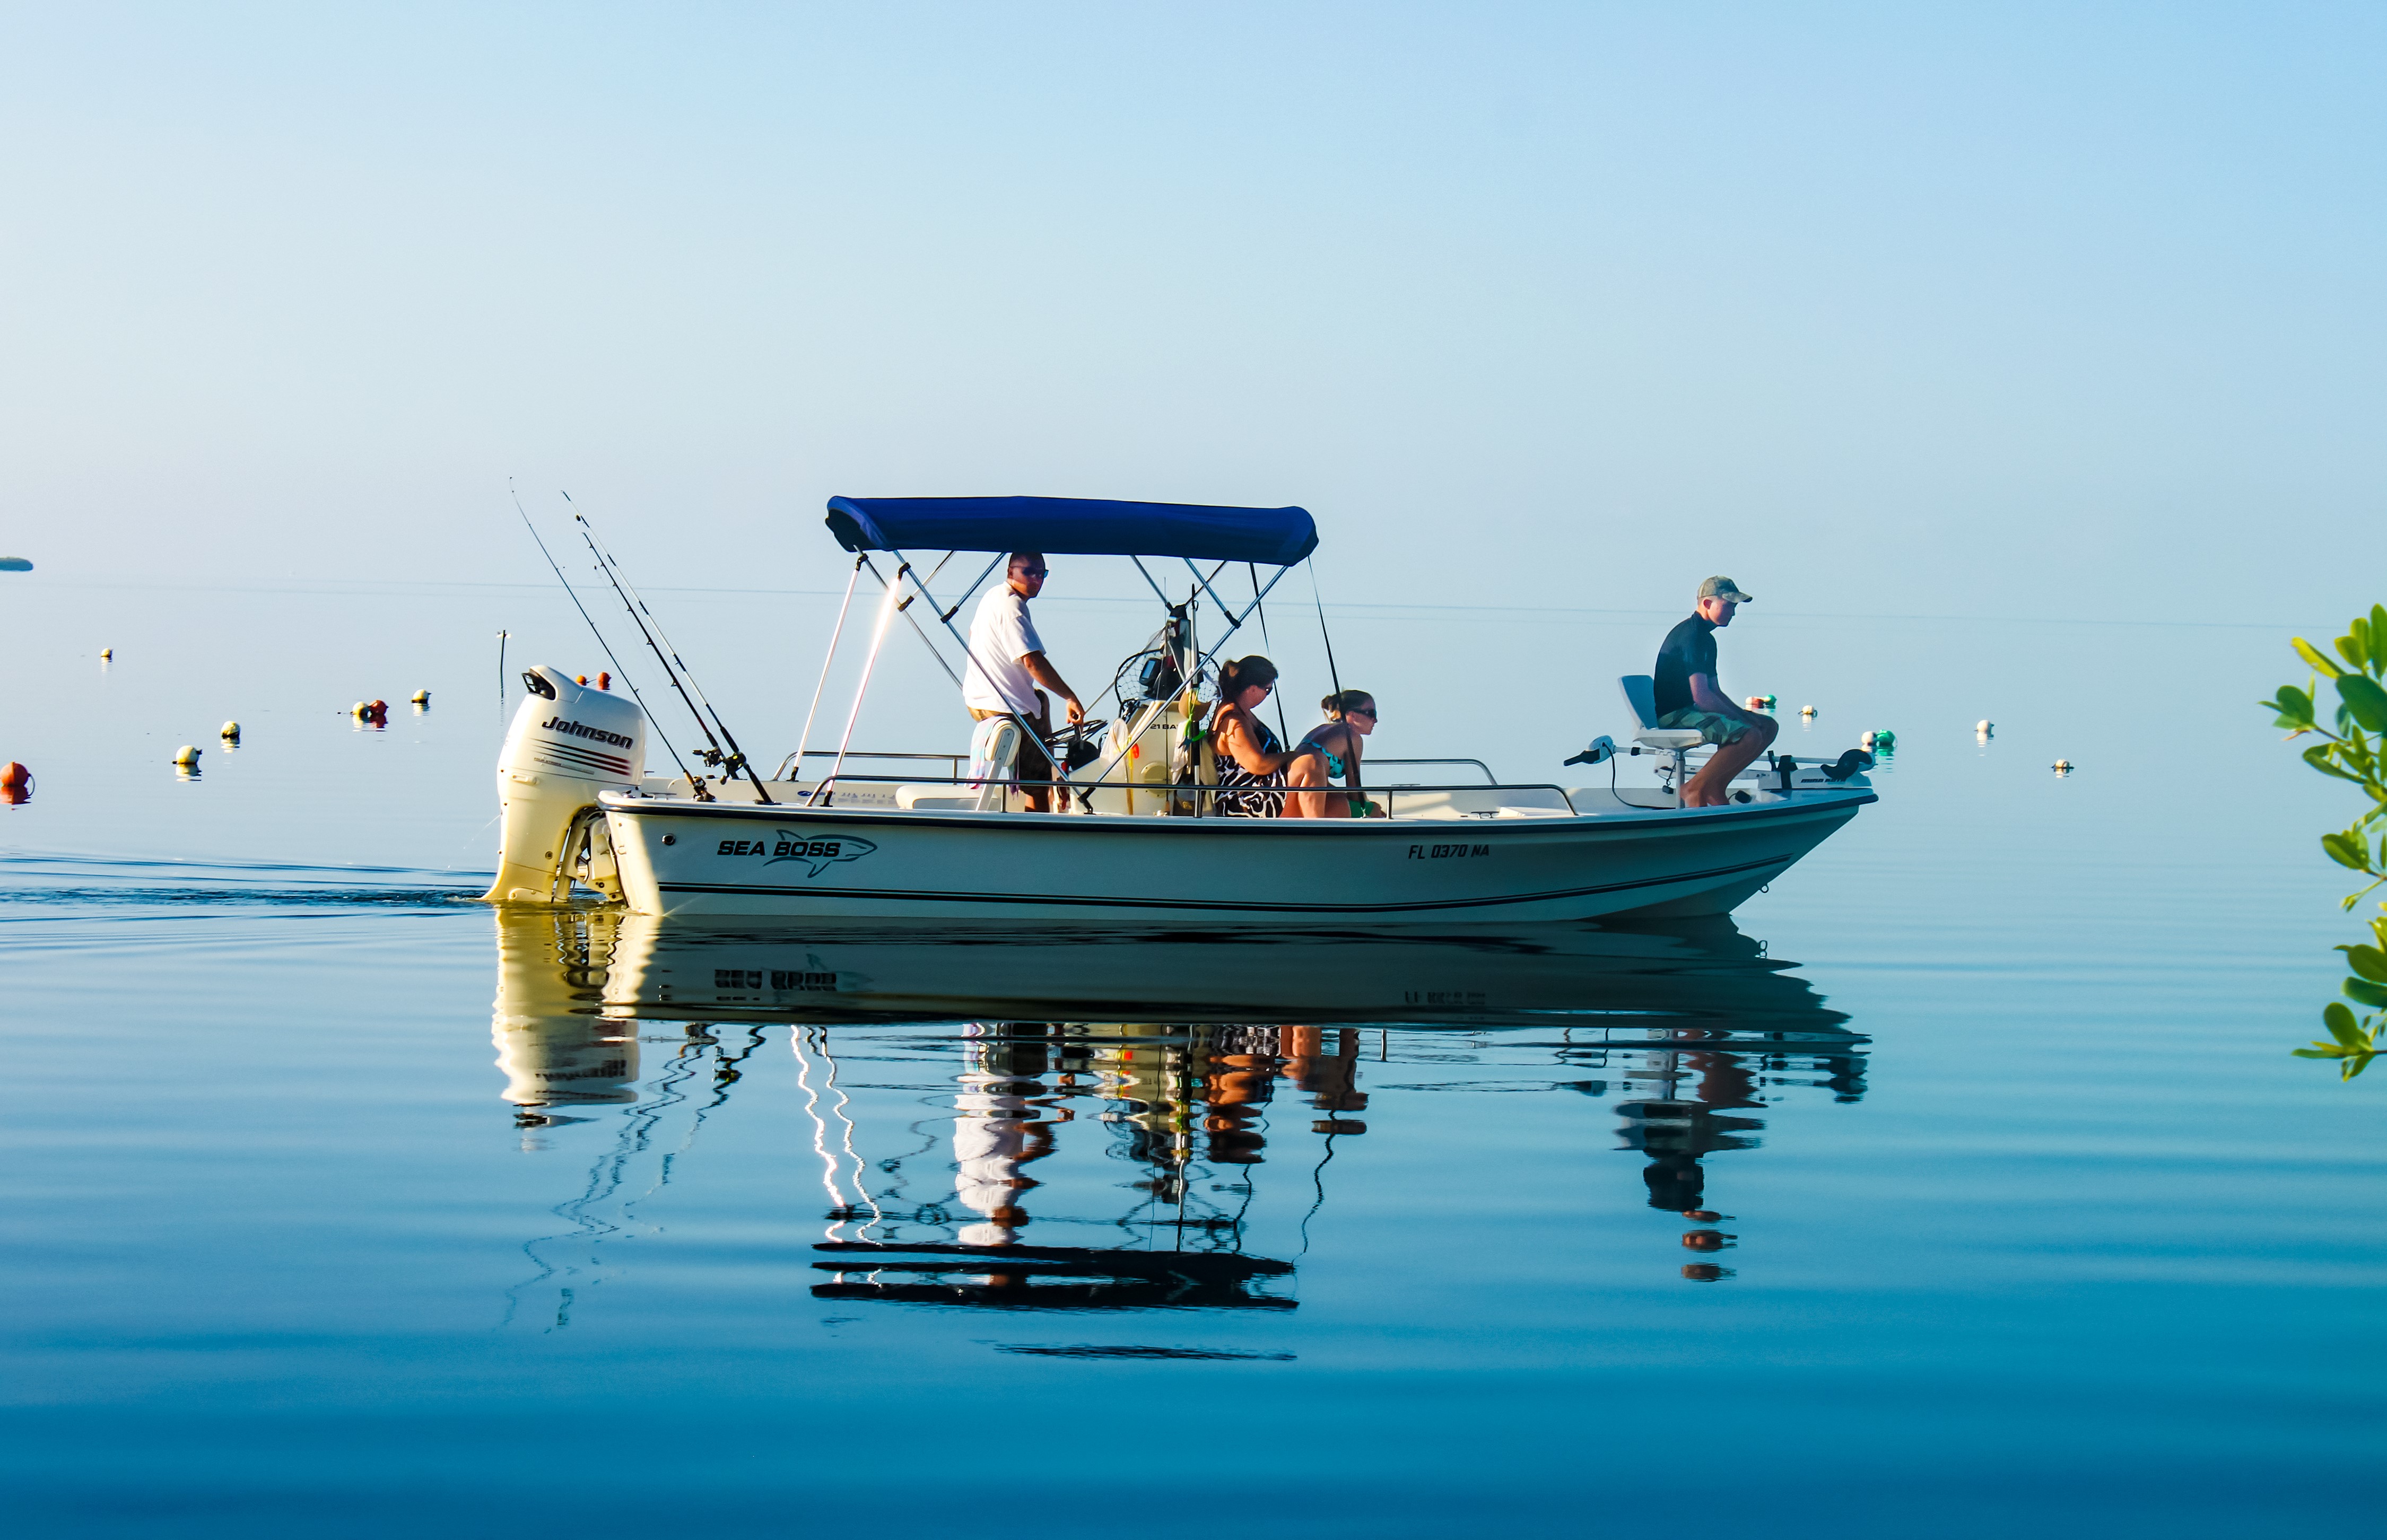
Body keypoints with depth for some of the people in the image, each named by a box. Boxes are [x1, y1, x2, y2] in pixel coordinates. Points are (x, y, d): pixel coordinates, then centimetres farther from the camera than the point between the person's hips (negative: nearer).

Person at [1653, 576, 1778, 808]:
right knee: (1749, 736, -27)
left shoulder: (1706, 639, 19)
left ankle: (1715, 788, 7)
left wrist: (1746, 716, 7)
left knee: (1768, 726, 10)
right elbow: (1701, 696, -22)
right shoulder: (1691, 635, -16)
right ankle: (1695, 788, -14)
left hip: (1690, 711, 11)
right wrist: (1741, 719, -14)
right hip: (1673, 716, -11)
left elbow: (1715, 692, 23)